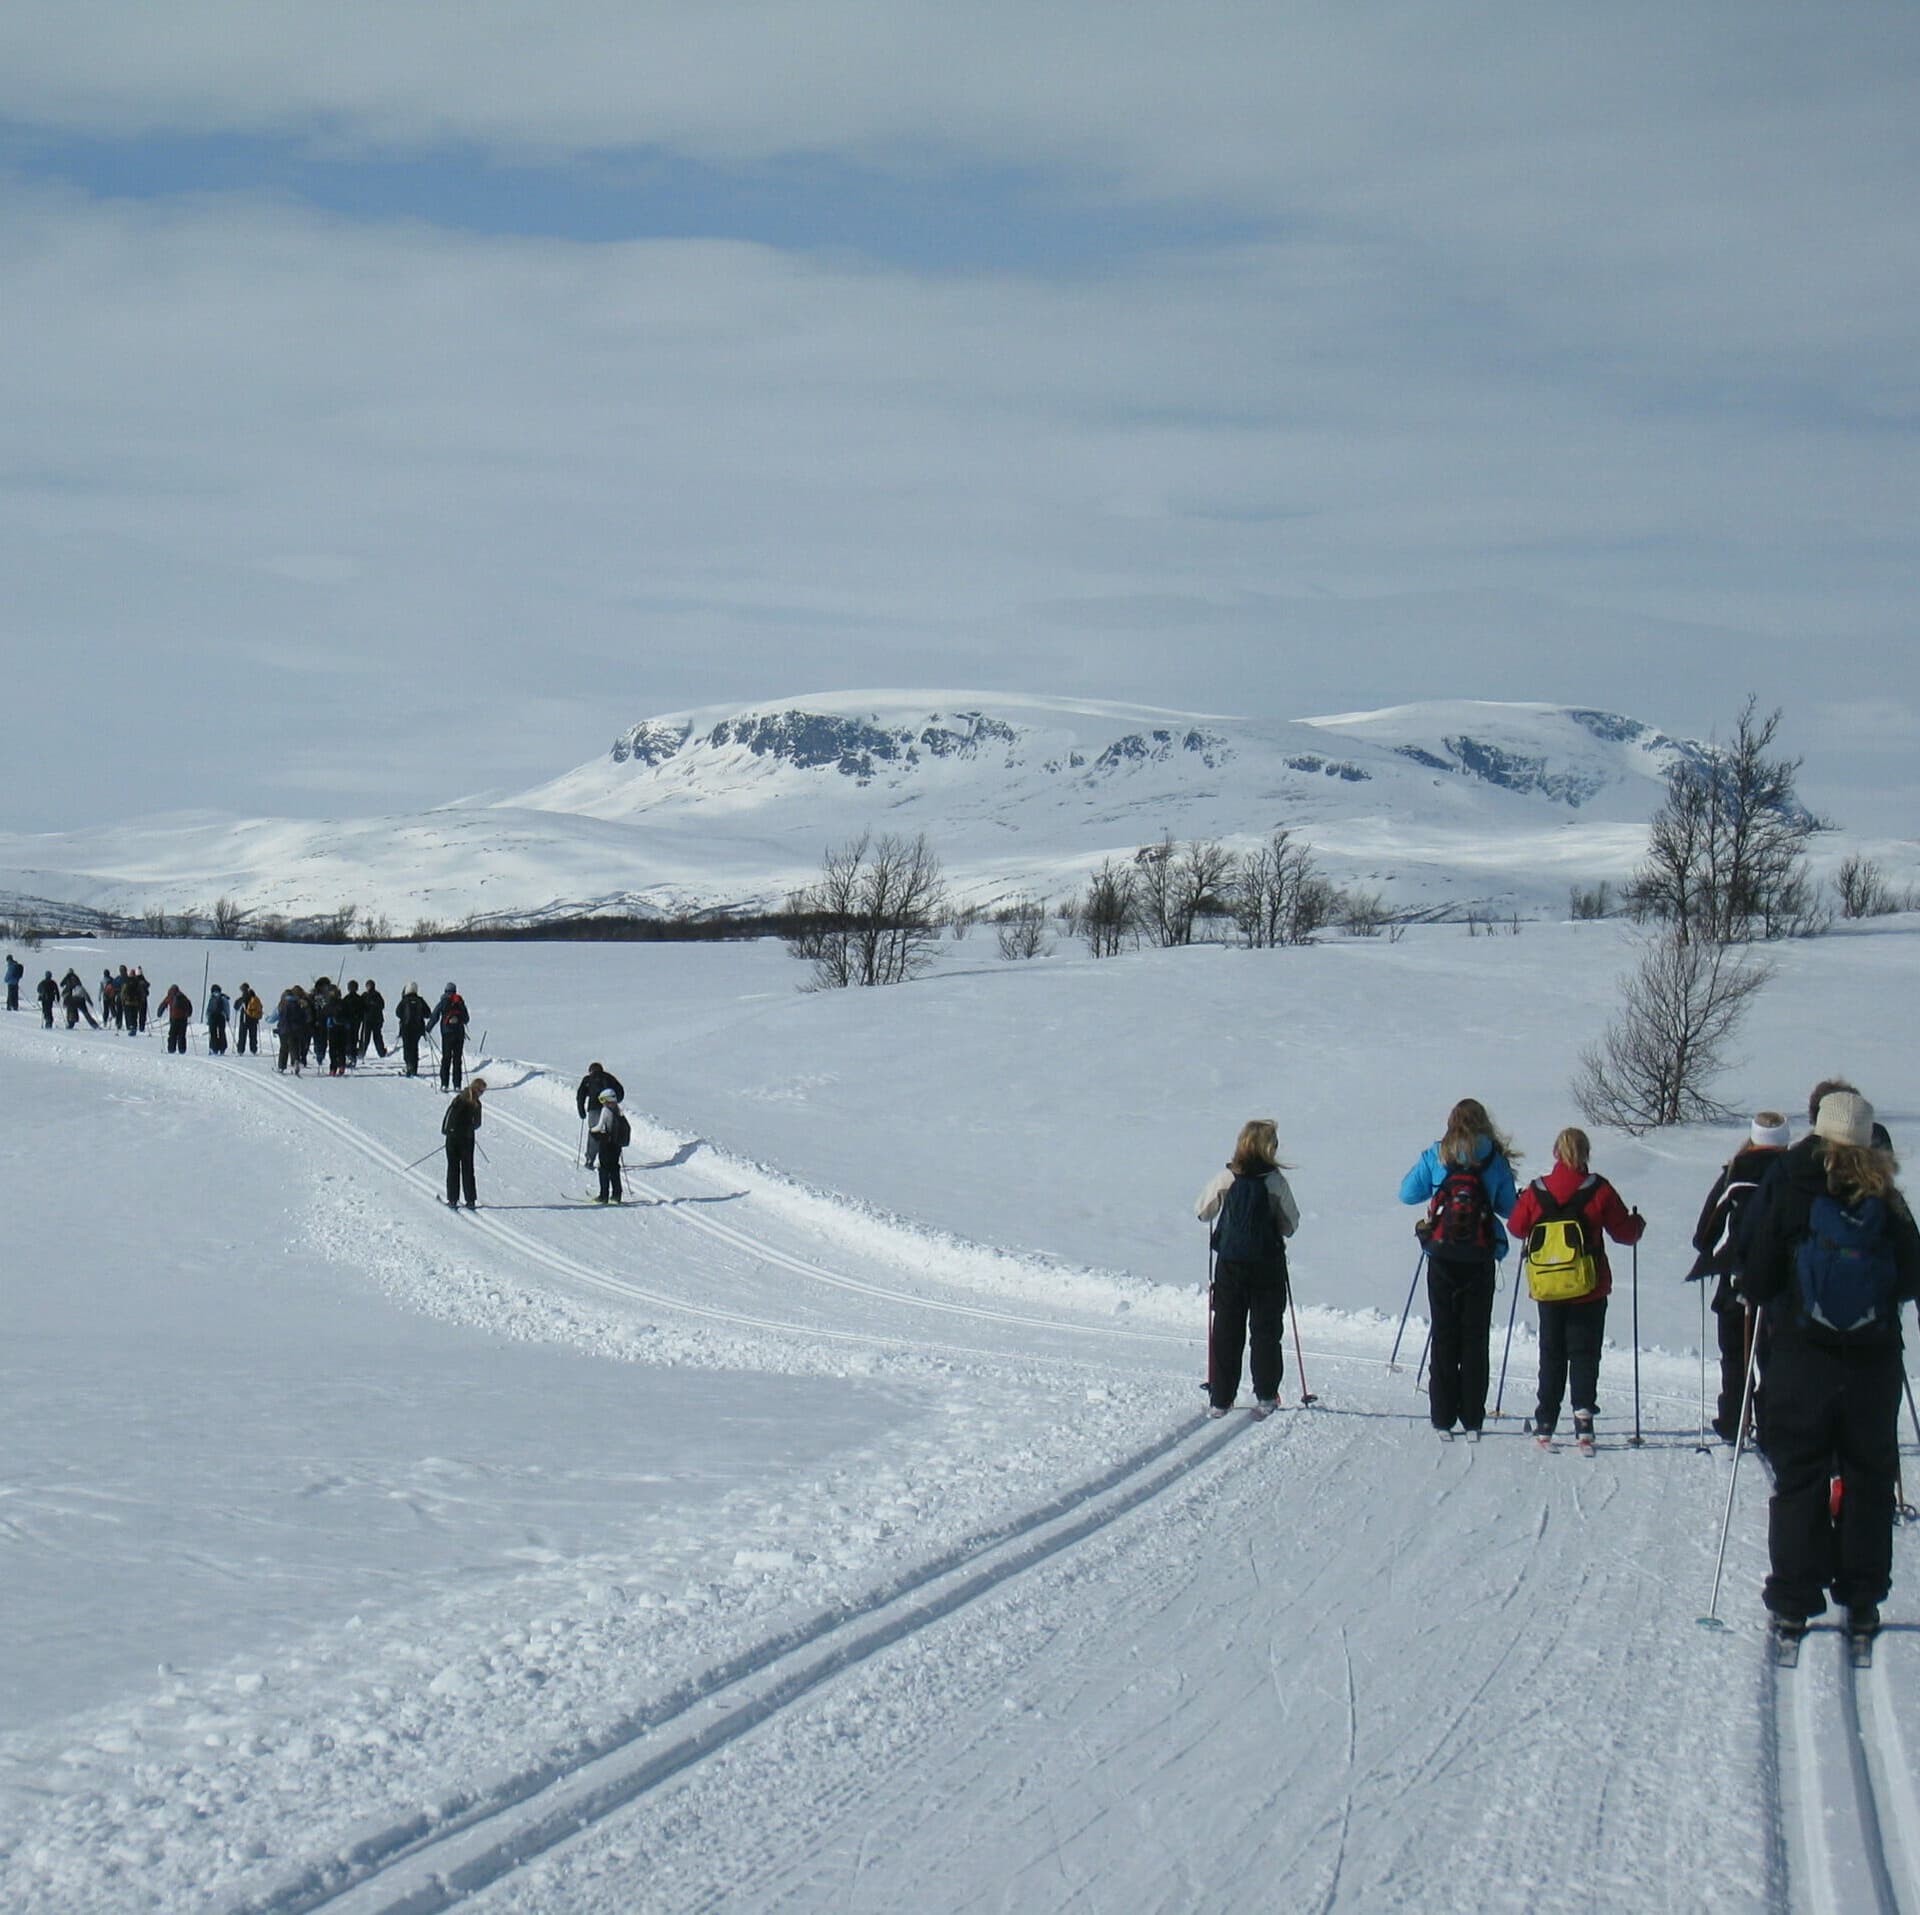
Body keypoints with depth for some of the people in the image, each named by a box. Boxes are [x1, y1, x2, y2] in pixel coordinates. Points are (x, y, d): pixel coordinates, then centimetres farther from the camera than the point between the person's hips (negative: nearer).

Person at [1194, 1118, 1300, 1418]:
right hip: (1268, 1264, -1)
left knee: (1225, 1330, 10)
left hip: (1229, 1265, 1)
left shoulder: (1225, 1179, -7)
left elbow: (1202, 1212, 4)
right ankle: (1266, 1396, 10)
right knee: (1266, 1330, 10)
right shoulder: (1275, 1181, -12)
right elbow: (1290, 1225, -5)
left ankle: (1220, 1398, 10)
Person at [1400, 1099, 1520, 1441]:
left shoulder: (1435, 1156, 0)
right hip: (1480, 1258, 0)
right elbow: (1511, 1209, 5)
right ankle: (1472, 1420, 5)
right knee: (1475, 1337, 8)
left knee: (1444, 1336, 7)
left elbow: (1408, 1193, 7)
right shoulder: (1496, 1160, 1)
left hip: (1442, 1256, 0)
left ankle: (1443, 1418, 2)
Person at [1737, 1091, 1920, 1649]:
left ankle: (1794, 1601, 3)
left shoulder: (1788, 1183, -6)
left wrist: (1758, 1296, 15)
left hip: (1801, 1353, -1)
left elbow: (1758, 1274, -6)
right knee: (1870, 1477, 10)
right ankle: (1862, 1598, 11)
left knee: (1799, 1478, 4)